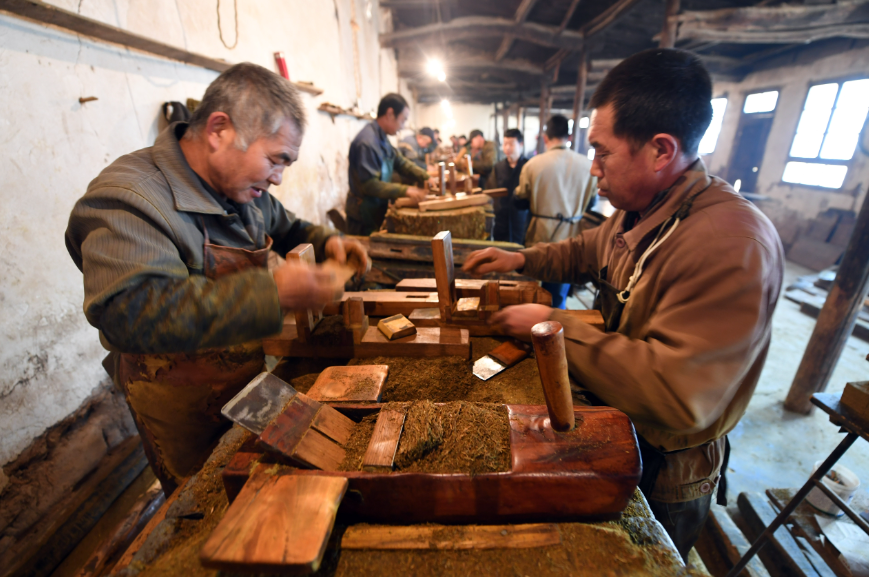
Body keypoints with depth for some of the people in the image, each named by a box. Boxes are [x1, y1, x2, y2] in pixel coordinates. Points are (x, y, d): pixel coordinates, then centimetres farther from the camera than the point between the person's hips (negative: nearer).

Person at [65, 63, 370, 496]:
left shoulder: (243, 186, -1)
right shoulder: (127, 197, -26)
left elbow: (284, 228, 17)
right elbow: (128, 313, -39)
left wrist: (324, 242, -4)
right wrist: (272, 294, -42)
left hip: (249, 378, 7)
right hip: (184, 412, -6)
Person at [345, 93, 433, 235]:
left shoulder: (381, 138, 8)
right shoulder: (367, 142, -23)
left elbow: (400, 162, 10)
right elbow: (370, 184, -27)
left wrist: (425, 177, -4)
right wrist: (406, 191, -28)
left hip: (378, 211, 9)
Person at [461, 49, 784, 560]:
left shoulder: (732, 247, -35)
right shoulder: (639, 211, -4)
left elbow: (676, 396, -38)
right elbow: (588, 249, 15)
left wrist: (557, 326, -31)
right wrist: (523, 259, 1)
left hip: (662, 474, -7)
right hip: (613, 431, 7)